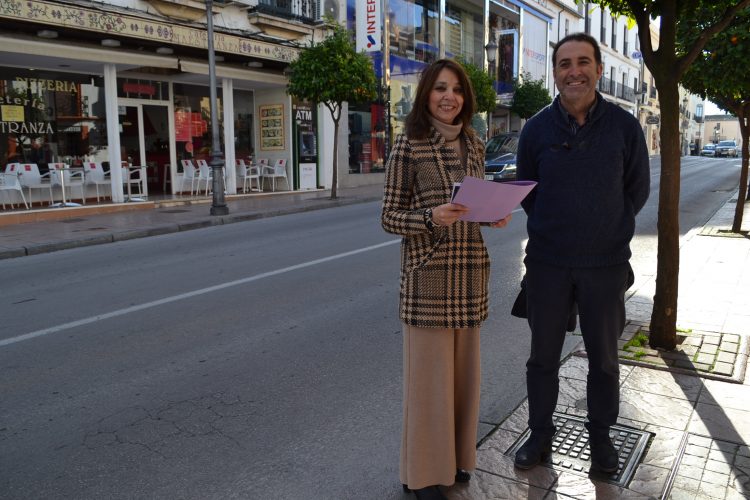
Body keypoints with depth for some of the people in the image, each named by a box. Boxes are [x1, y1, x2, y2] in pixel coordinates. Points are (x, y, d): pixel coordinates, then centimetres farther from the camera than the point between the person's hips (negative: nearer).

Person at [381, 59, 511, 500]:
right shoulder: (408, 145, -7)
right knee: (429, 371, 3)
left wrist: (496, 214, -3)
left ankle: (456, 455, 34)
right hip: (428, 272, -5)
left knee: (462, 367, 14)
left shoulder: (473, 145, 9)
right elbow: (390, 217, -6)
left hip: (470, 270, 5)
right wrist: (432, 218, -24)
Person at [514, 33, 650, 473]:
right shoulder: (537, 129, -3)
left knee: (604, 358, 14)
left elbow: (637, 189, 7)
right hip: (548, 263, 1)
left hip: (606, 263, 0)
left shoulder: (624, 126, -5)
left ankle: (601, 437, 35)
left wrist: (609, 231, 10)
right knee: (543, 356, 12)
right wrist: (554, 229, 10)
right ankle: (541, 434, 31)